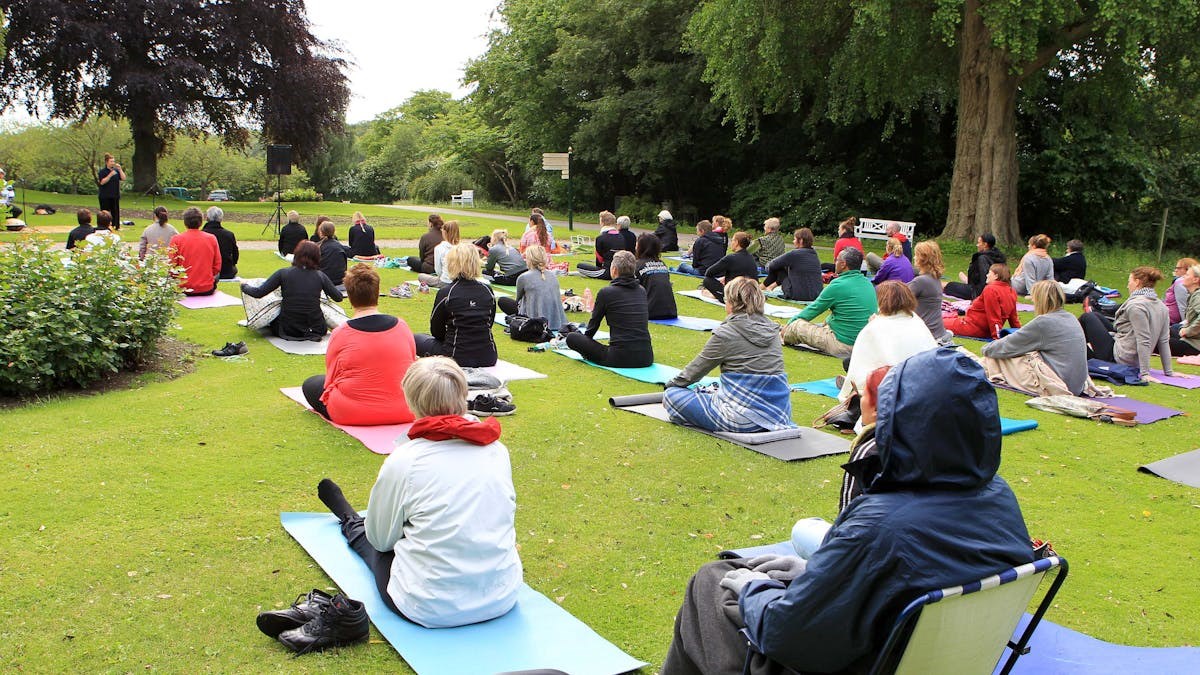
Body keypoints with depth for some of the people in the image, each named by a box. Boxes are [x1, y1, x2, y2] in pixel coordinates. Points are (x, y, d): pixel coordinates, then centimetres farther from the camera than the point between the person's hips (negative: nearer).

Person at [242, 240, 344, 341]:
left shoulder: (283, 273, -7)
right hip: (316, 328, -2)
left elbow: (258, 293, -5)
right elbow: (338, 297, 5)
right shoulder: (320, 276, -4)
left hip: (288, 329, 2)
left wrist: (244, 286, 16)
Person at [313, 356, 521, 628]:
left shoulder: (404, 462, -17)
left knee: (377, 544, 28)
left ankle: (350, 521, 60)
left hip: (431, 609, -4)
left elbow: (380, 538, -2)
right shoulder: (497, 449, -4)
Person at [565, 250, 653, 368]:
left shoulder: (606, 292, -5)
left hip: (621, 358, -6)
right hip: (647, 358, 6)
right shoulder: (642, 291, 11)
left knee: (571, 337, 5)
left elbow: (594, 323, 9)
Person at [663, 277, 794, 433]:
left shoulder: (725, 334, -10)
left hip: (742, 419, -8)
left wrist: (671, 384, 21)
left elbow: (697, 368, 2)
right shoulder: (772, 329, 7)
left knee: (671, 395, 1)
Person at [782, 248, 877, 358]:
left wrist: (789, 324, 11)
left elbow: (814, 309, -3)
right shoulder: (868, 284, 7)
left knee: (797, 324, 1)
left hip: (843, 346, -9)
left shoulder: (837, 285, -15)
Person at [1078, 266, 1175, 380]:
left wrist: (1144, 373, -27)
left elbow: (1144, 342, -26)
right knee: (1095, 315, 24)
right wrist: (1168, 371, 3)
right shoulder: (1162, 306, 3)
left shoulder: (1136, 305, -22)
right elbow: (1164, 341, 1)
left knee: (1086, 317, 9)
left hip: (1118, 357, -9)